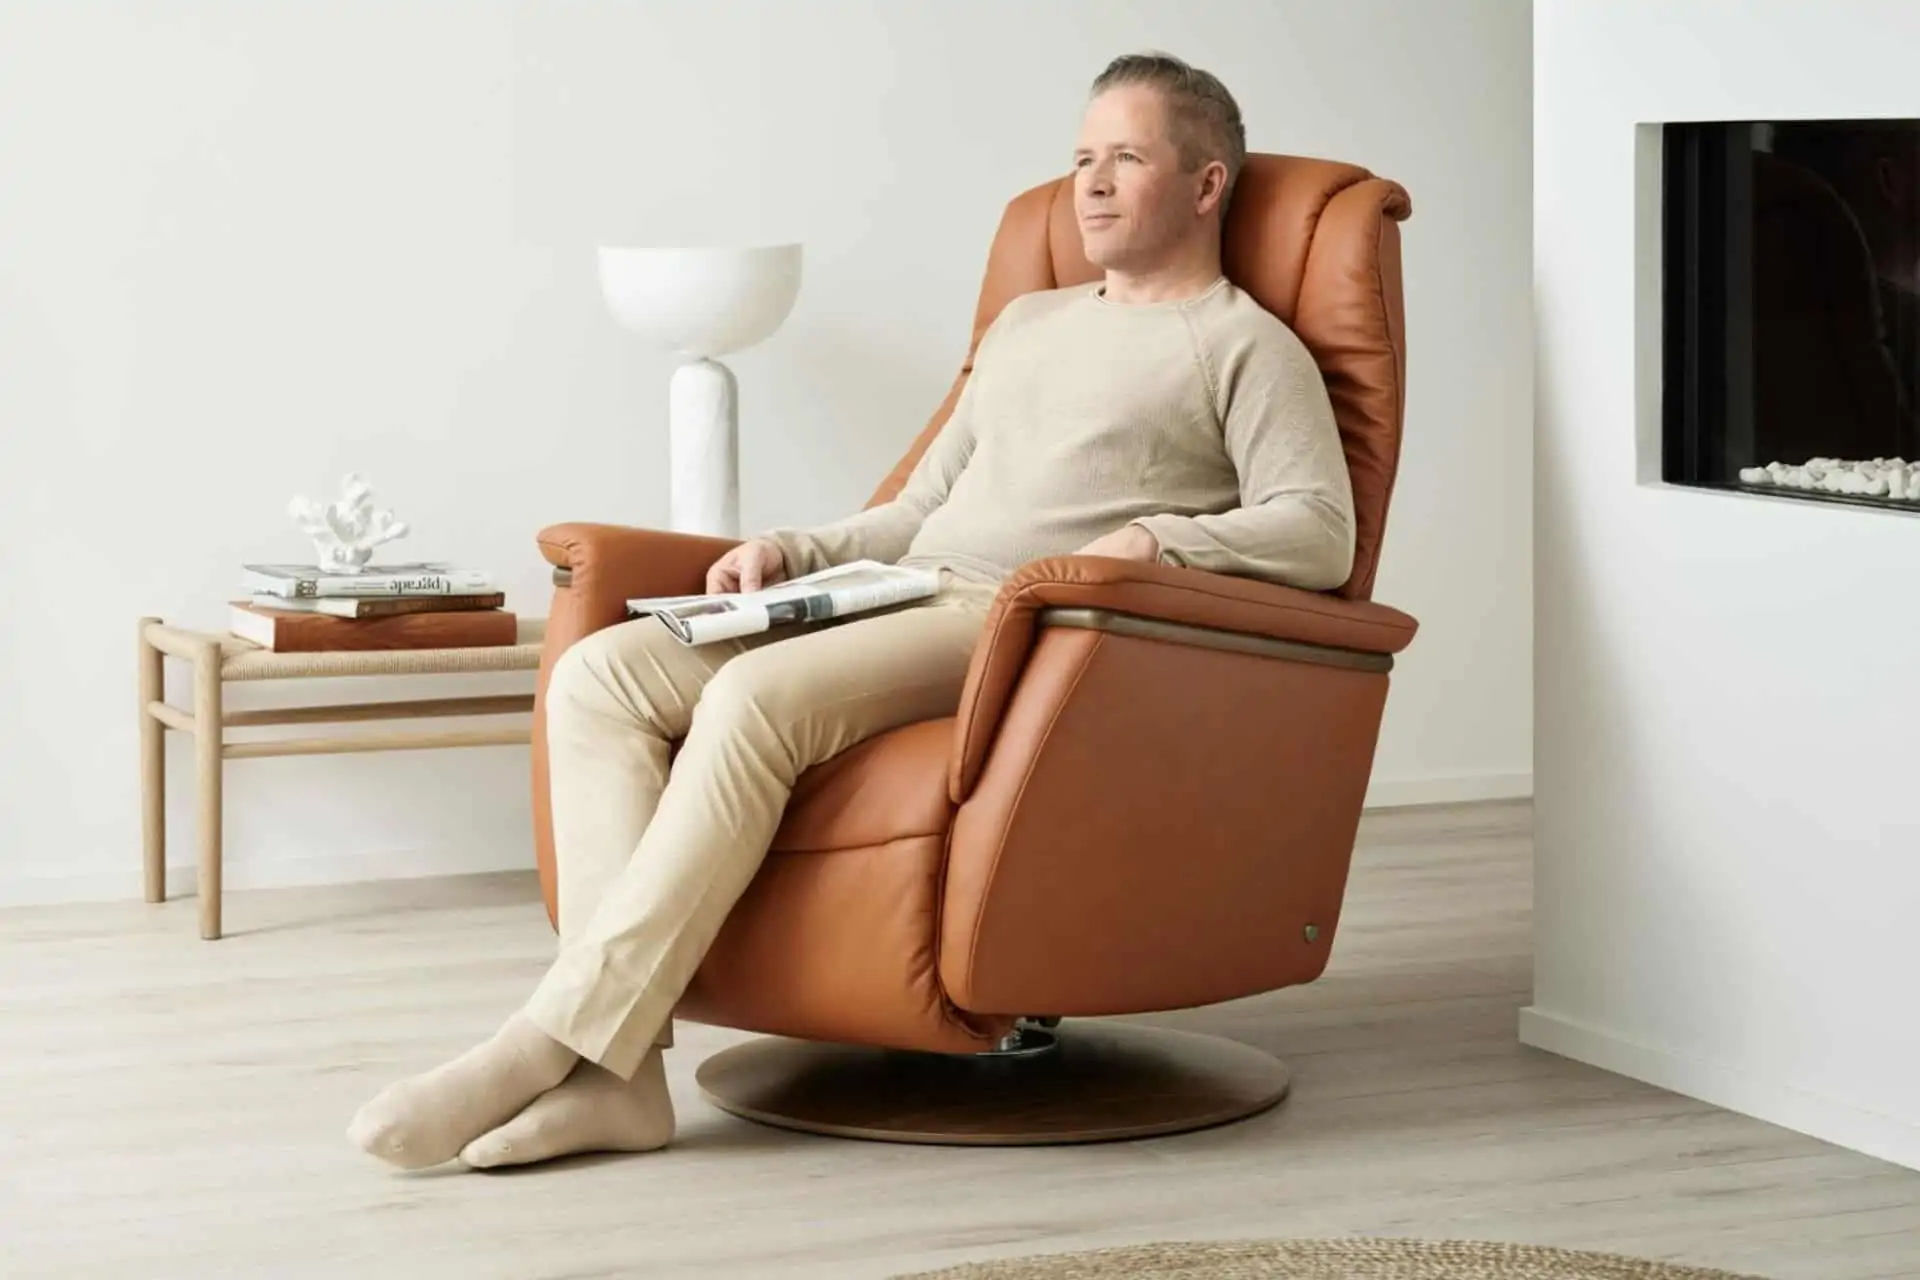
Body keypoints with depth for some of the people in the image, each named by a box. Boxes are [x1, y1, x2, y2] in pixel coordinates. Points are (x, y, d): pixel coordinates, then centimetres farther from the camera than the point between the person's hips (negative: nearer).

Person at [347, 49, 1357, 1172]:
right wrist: (793, 552, 13)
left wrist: (1156, 540, -22)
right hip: (900, 604, 8)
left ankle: (545, 1047, -32)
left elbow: (1319, 533, -6)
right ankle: (618, 1071, -27)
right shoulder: (1028, 324, 32)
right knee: (601, 674, -16)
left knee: (755, 699, -34)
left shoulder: (1247, 346, 9)